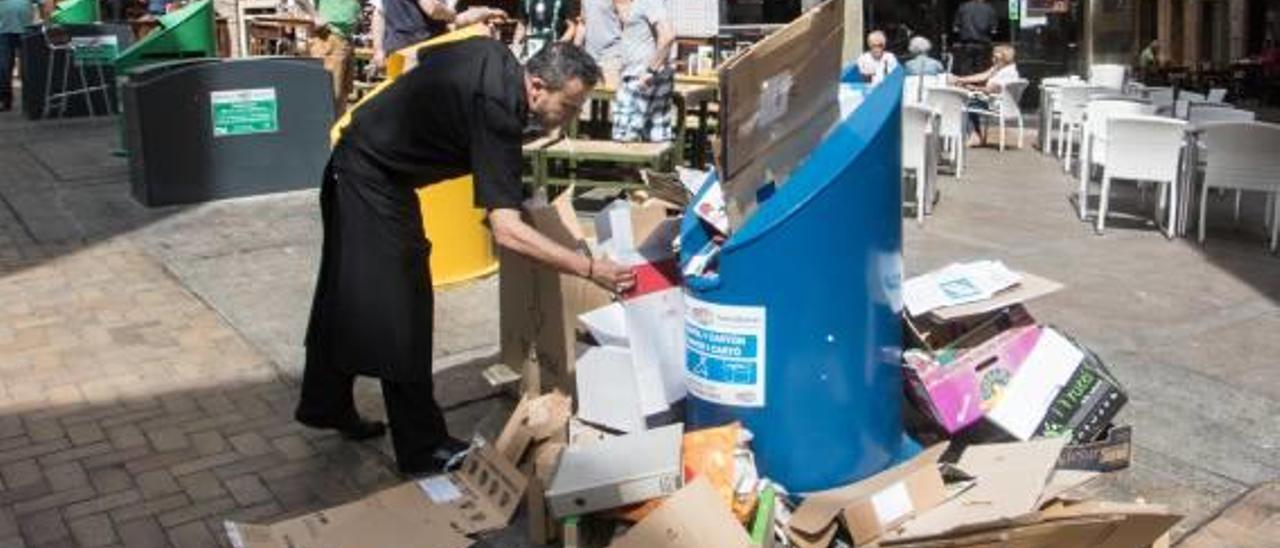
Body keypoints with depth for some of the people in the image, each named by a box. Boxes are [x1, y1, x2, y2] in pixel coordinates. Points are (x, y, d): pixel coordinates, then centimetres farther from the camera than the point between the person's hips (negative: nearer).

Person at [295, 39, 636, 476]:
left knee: (346, 296, 20)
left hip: (360, 165, 10)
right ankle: (422, 449, 1)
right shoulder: (496, 112, -31)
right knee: (400, 311, -7)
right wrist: (591, 269, -40)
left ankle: (325, 406, 36)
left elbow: (426, 57, 16)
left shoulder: (492, 54, -5)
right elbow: (505, 230, -38)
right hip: (372, 181, -10)